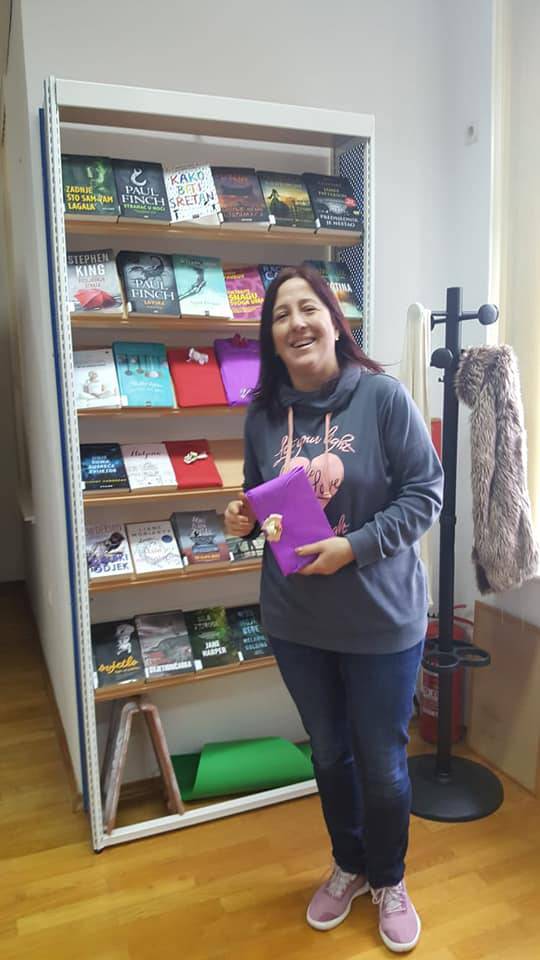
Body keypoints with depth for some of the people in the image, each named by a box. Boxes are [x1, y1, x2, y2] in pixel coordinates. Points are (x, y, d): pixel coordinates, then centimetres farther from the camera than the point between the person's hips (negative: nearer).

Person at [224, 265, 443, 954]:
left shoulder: (383, 395, -13)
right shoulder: (263, 414, -1)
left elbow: (424, 492, -12)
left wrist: (355, 547, -21)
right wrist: (241, 521, -9)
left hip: (381, 620, -3)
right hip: (296, 620, 4)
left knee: (382, 762, 14)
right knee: (329, 753, 22)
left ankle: (389, 882, 44)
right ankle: (348, 867, 49)